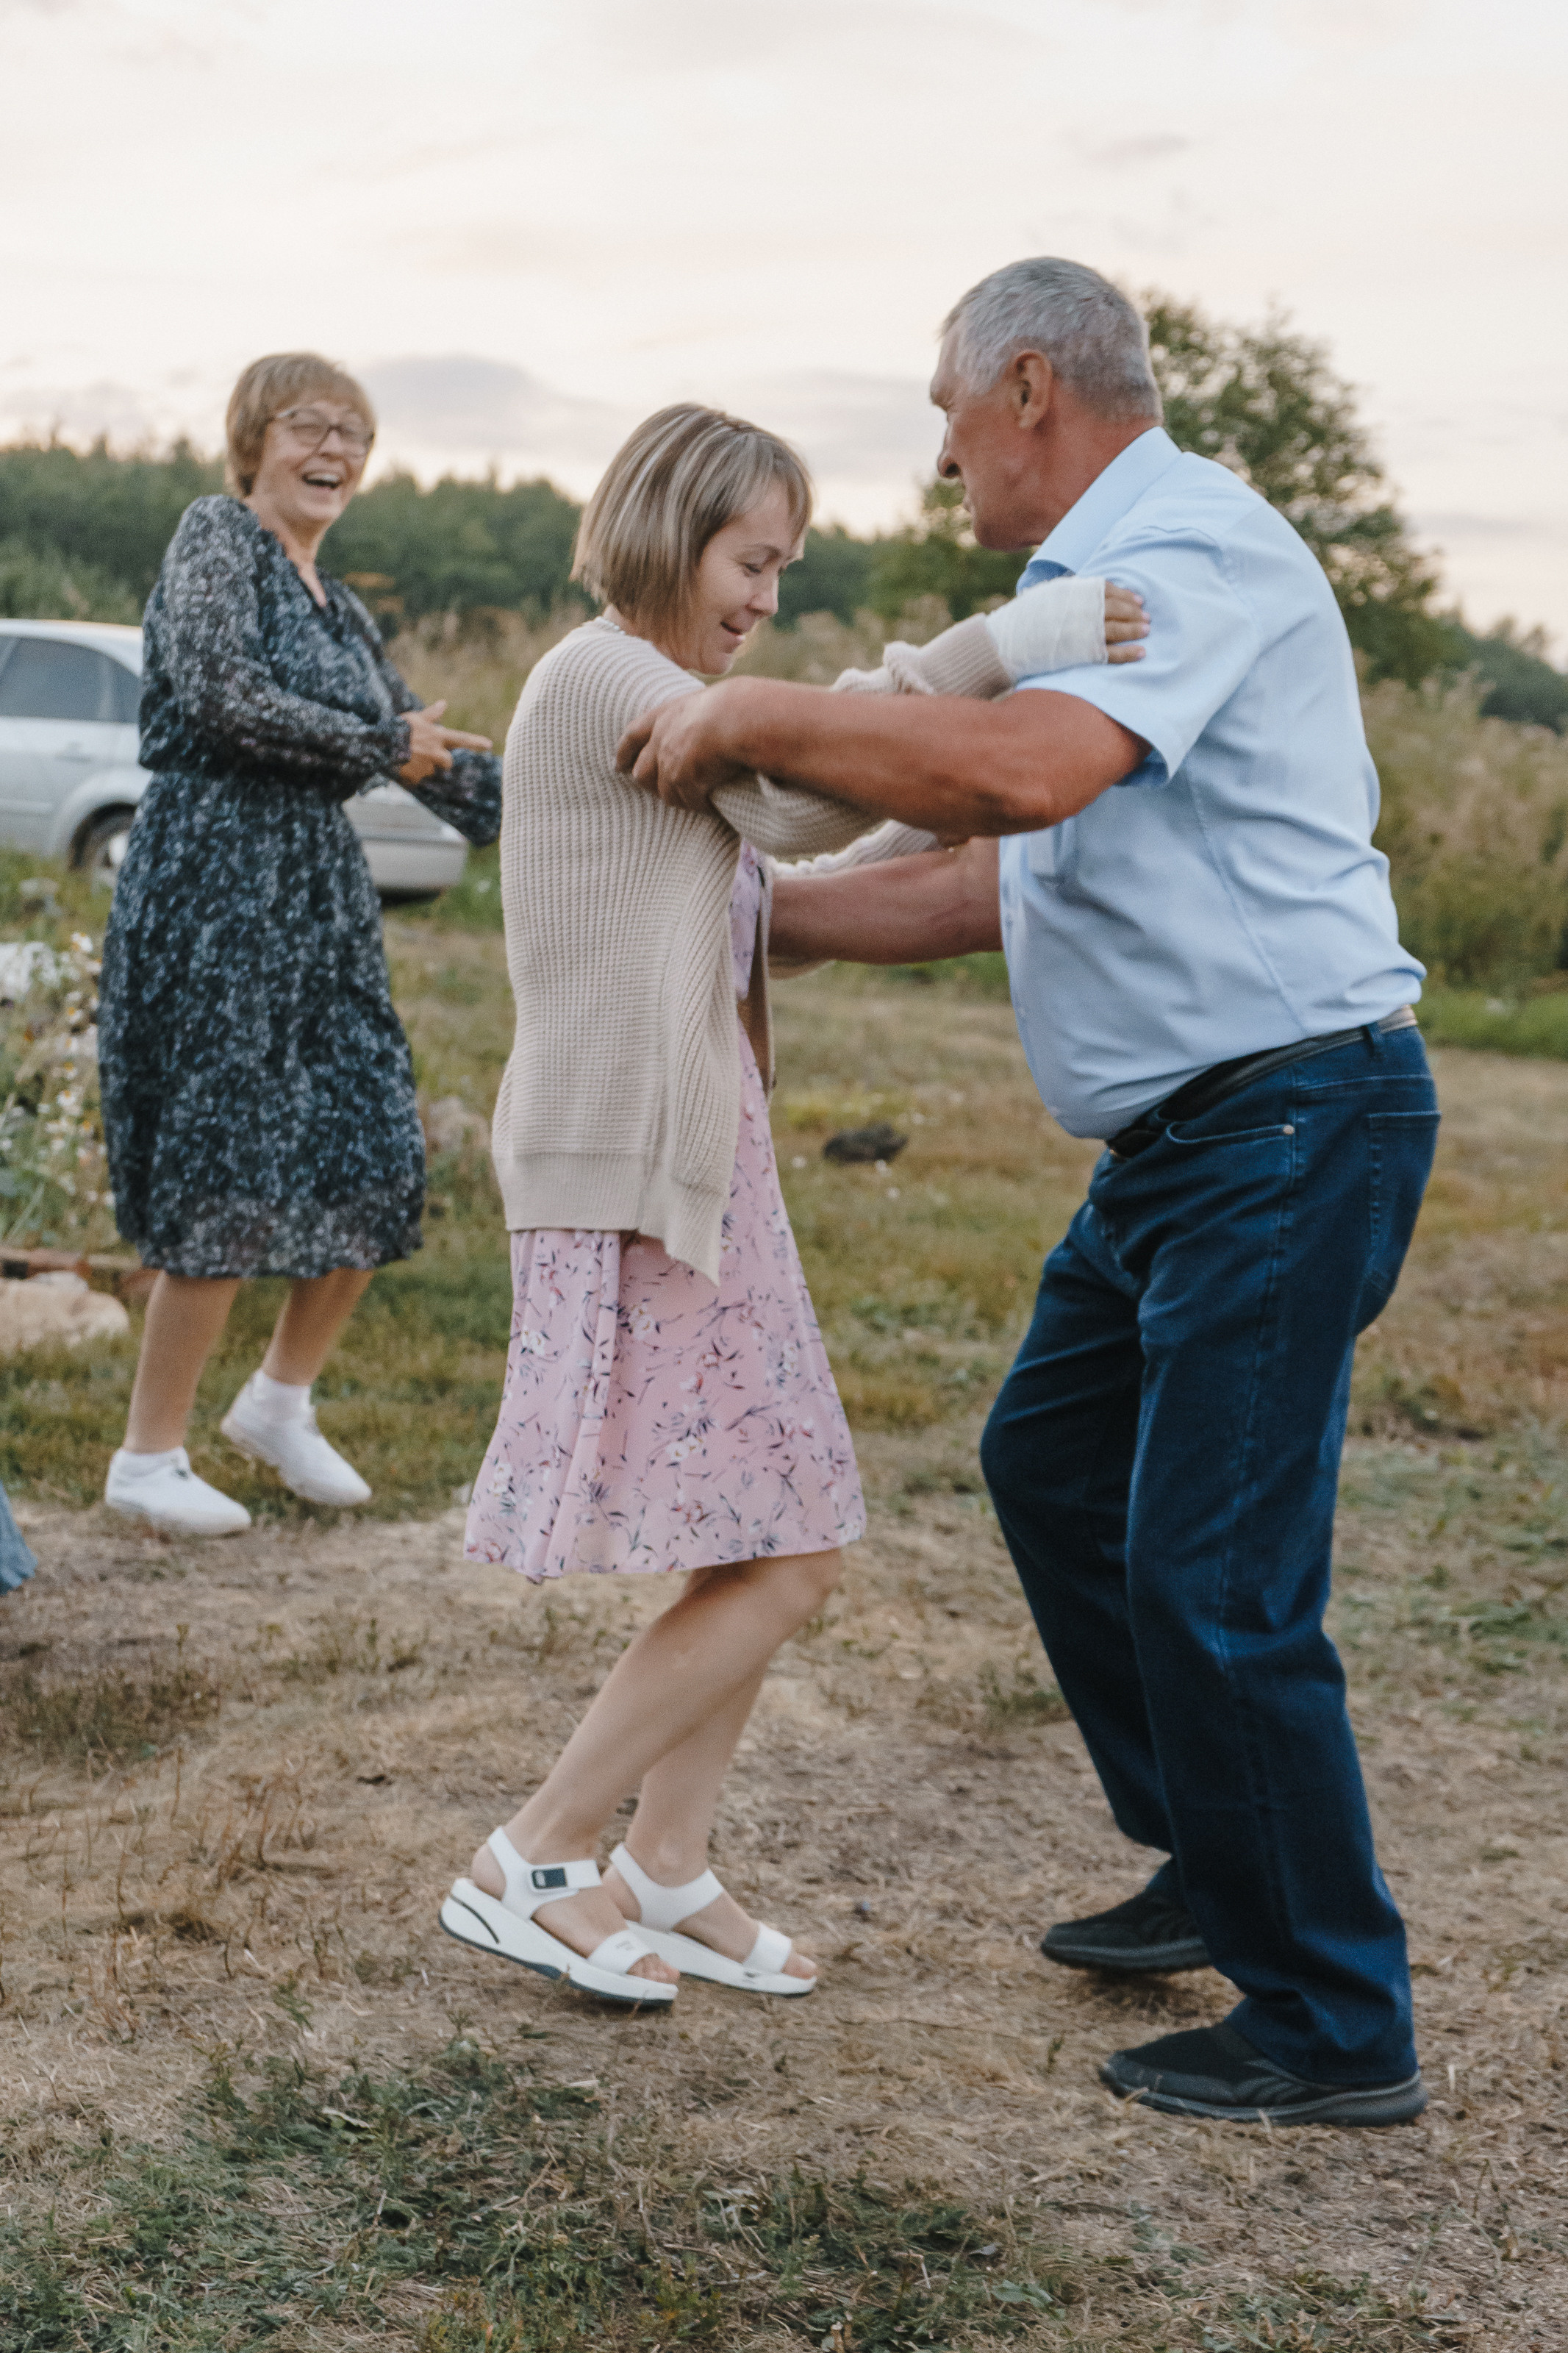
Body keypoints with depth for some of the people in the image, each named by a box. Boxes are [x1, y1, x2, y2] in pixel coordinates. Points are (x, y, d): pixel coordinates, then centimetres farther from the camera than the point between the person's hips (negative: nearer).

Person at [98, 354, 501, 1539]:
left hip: (322, 900, 8)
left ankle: (281, 1398, 27)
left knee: (377, 1164, 6)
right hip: (216, 890, -8)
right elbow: (220, 695, -17)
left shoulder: (341, 608, 18)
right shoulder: (216, 534, -3)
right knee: (227, 1175, -7)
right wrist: (384, 748, -9)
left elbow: (423, 749, 25)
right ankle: (148, 1456, 8)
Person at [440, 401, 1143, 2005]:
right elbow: (788, 795, -22)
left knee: (778, 1554, 10)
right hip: (629, 1169, -10)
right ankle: (524, 1870, 2)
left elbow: (761, 910, 23)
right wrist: (998, 649, -26)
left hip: (700, 1163, 10)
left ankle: (663, 1876, 20)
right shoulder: (597, 675, -10)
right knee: (778, 1567, -8)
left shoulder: (657, 704, 22)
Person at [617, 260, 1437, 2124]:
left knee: (1210, 1575, -8)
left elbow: (1017, 776, -32)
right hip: (1187, 1134, 11)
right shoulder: (1107, 575, 19)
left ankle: (1333, 2029, 7)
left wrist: (751, 717, -19)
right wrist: (760, 917, 23)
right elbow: (1005, 881, 22)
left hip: (1288, 1120, -11)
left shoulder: (1193, 550, -14)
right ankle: (1214, 1867, 32)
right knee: (1050, 1460, 19)